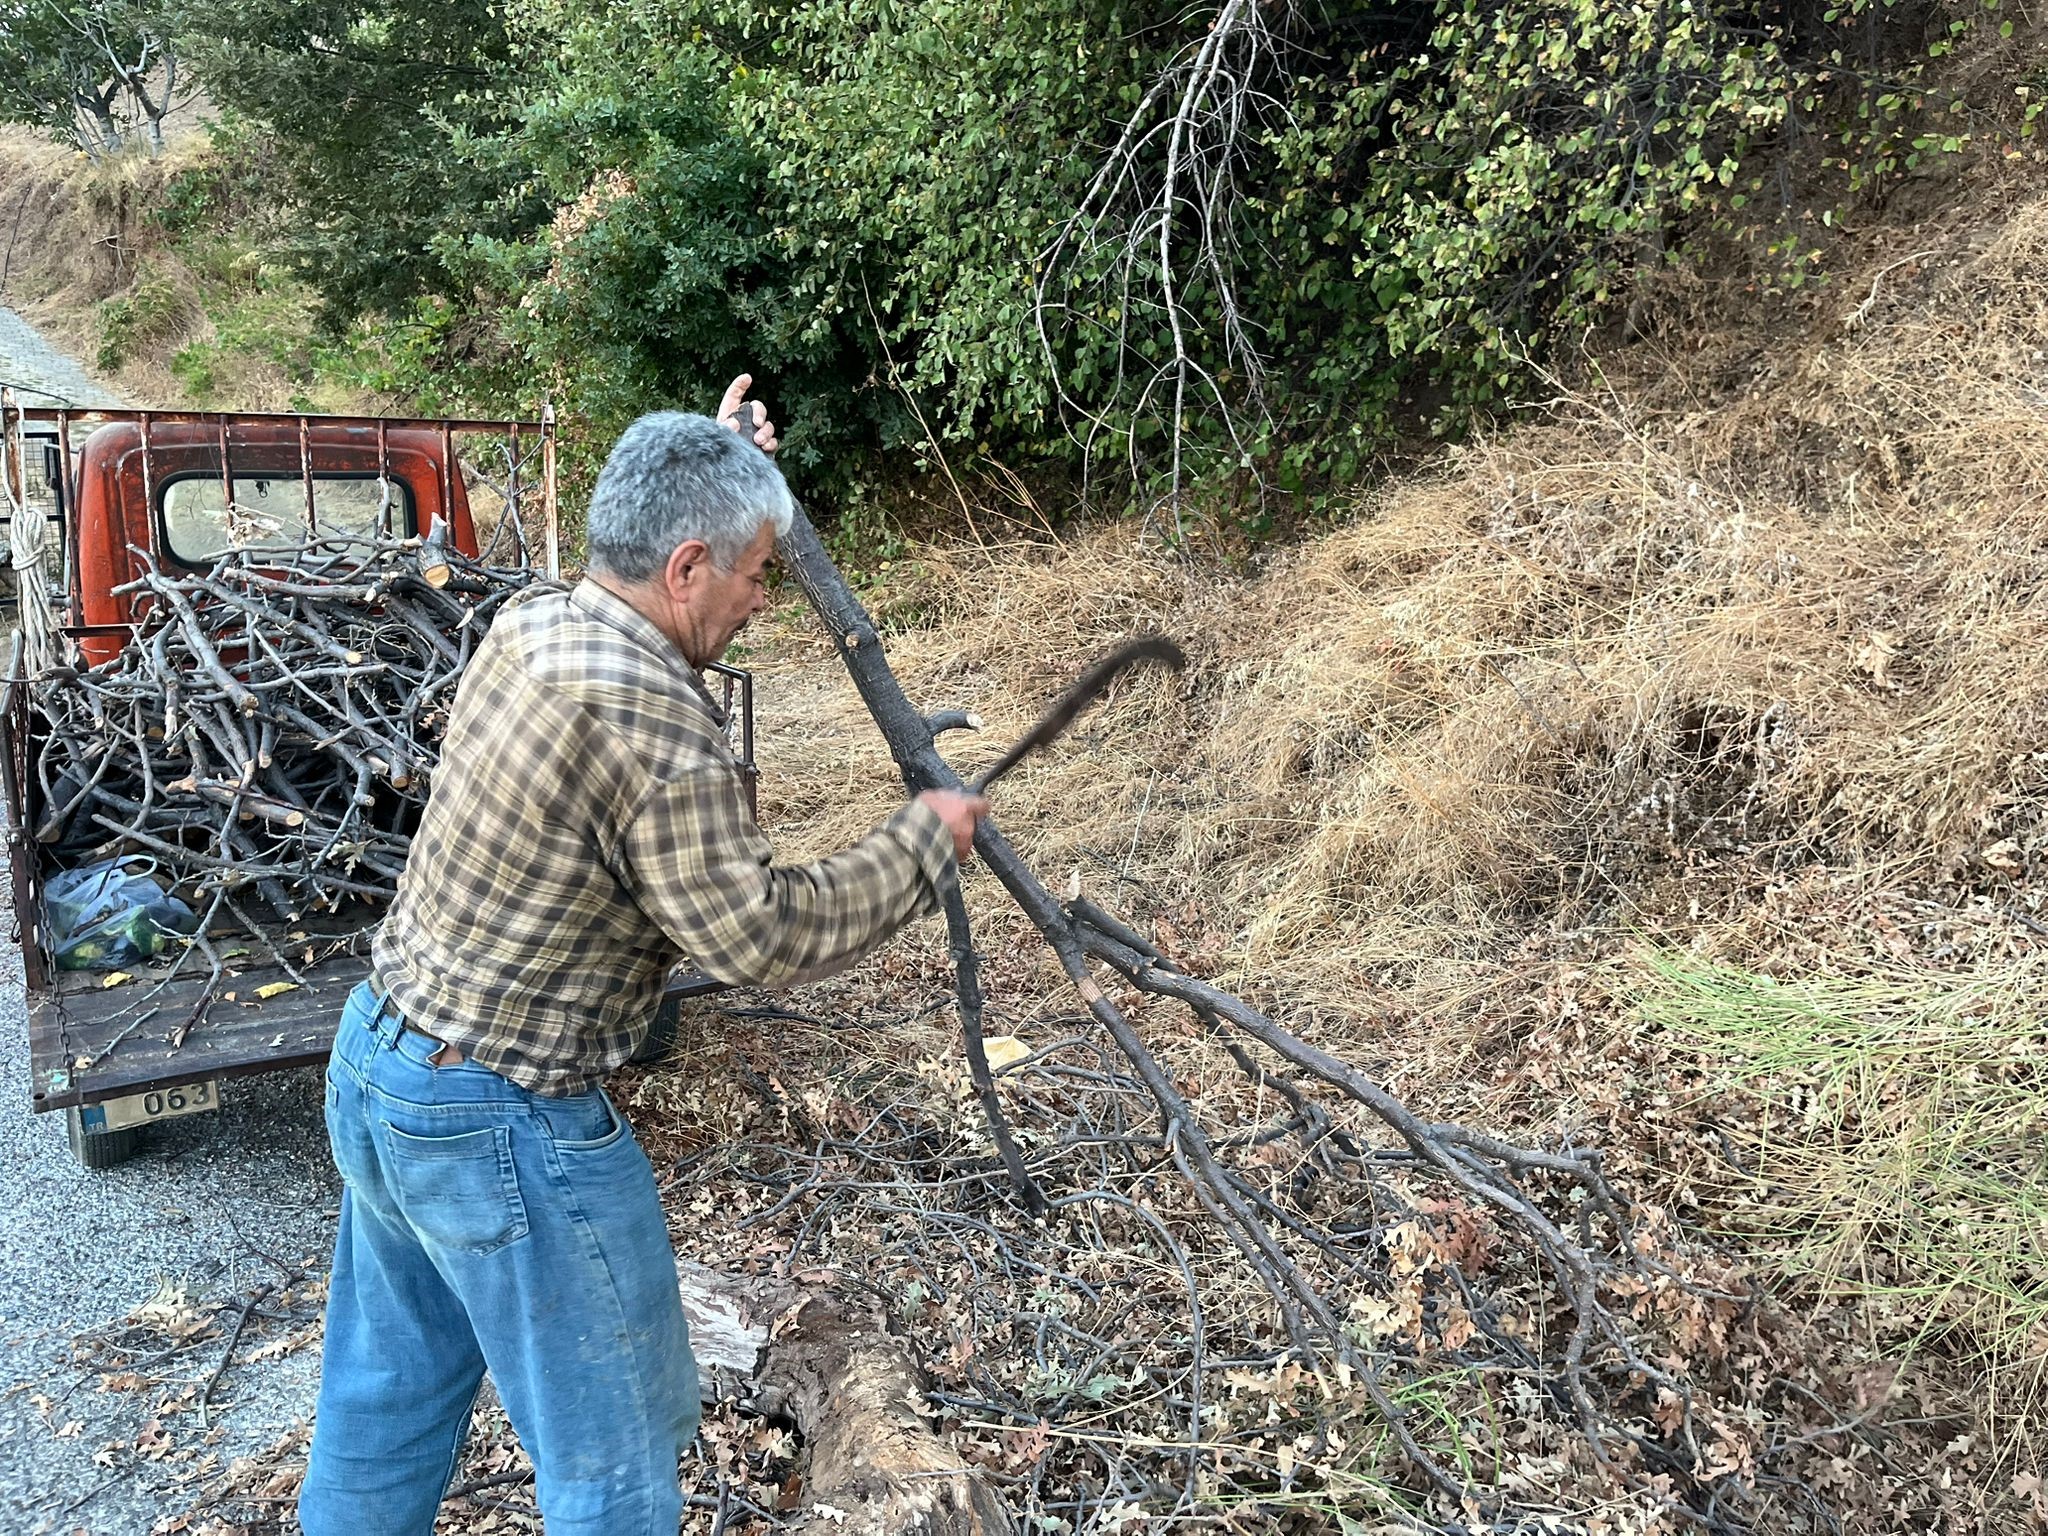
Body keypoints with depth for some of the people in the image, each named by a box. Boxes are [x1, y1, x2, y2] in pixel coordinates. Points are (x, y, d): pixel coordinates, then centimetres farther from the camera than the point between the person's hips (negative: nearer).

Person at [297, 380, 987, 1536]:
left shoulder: (529, 623, -1)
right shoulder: (662, 728, -27)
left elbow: (642, 593, 23)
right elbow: (763, 934, -21)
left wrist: (719, 463, 19)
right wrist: (926, 843, -10)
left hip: (371, 1066, 9)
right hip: (501, 1130, -9)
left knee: (387, 1395, 28)